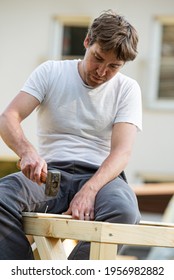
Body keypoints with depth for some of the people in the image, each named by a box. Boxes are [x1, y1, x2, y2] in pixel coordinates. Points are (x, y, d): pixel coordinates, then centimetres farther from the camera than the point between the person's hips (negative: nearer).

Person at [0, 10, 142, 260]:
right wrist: (27, 152, -29)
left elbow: (122, 151, -6)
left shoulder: (127, 89, 6)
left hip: (100, 175, 0)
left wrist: (89, 190, -27)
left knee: (123, 209, -38)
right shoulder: (51, 72, 6)